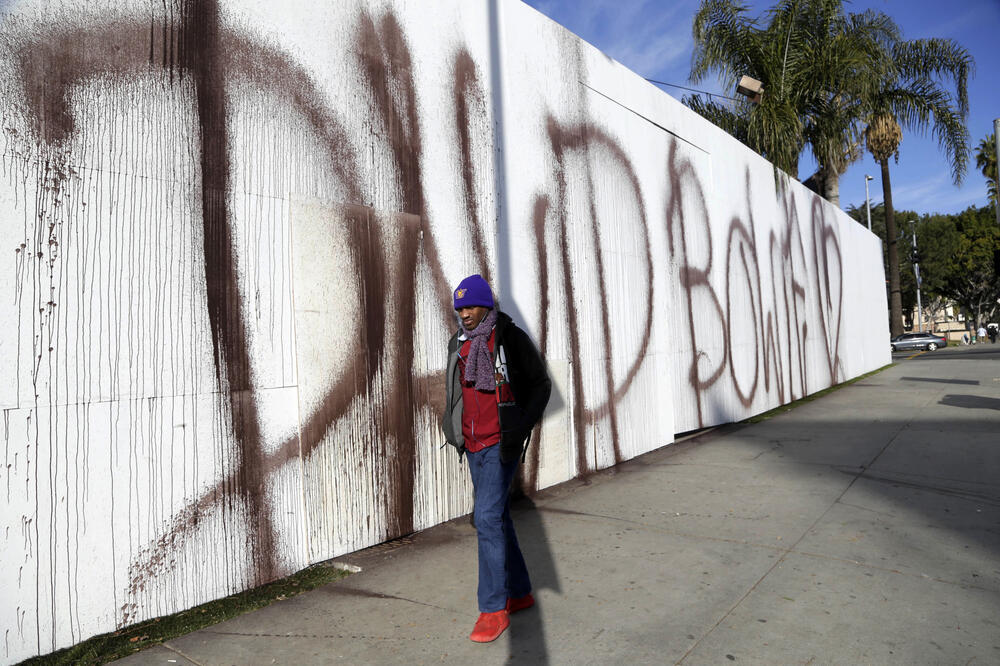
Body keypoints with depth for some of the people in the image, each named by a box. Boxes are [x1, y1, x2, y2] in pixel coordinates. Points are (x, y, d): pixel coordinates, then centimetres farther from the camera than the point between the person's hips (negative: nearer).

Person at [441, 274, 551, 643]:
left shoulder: (511, 338, -8)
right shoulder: (458, 343, 10)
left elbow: (541, 384, -3)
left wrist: (521, 429, -11)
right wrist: (451, 424, 9)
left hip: (500, 443, -7)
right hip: (473, 445, 7)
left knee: (488, 518, -13)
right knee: (497, 517, 14)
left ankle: (494, 608, -1)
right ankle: (520, 593, 29)